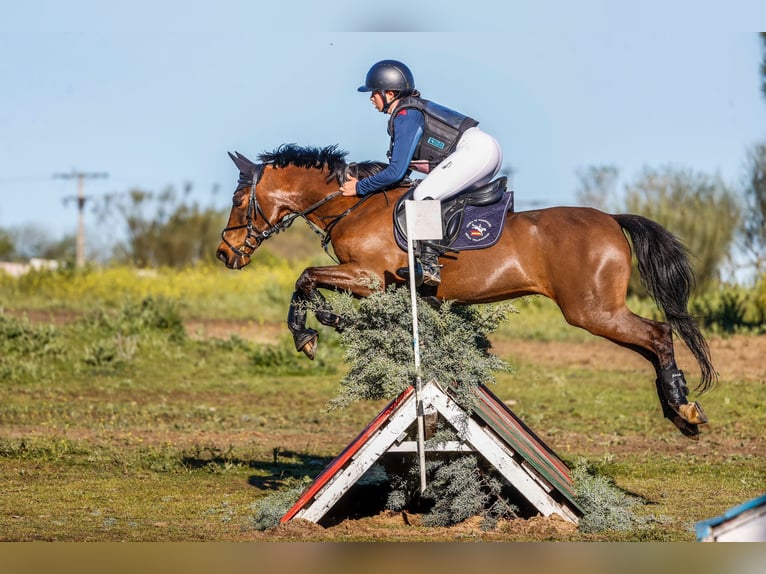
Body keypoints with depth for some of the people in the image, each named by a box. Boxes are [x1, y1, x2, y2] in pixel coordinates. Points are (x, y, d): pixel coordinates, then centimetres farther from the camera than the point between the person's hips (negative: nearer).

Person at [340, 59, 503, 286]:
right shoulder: (413, 109, 20)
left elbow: (396, 172, -11)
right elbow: (404, 167, 26)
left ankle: (429, 266, -19)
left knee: (424, 195, -15)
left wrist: (360, 187, -1)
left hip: (475, 150, -10)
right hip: (489, 149, 10)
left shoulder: (405, 117, -9)